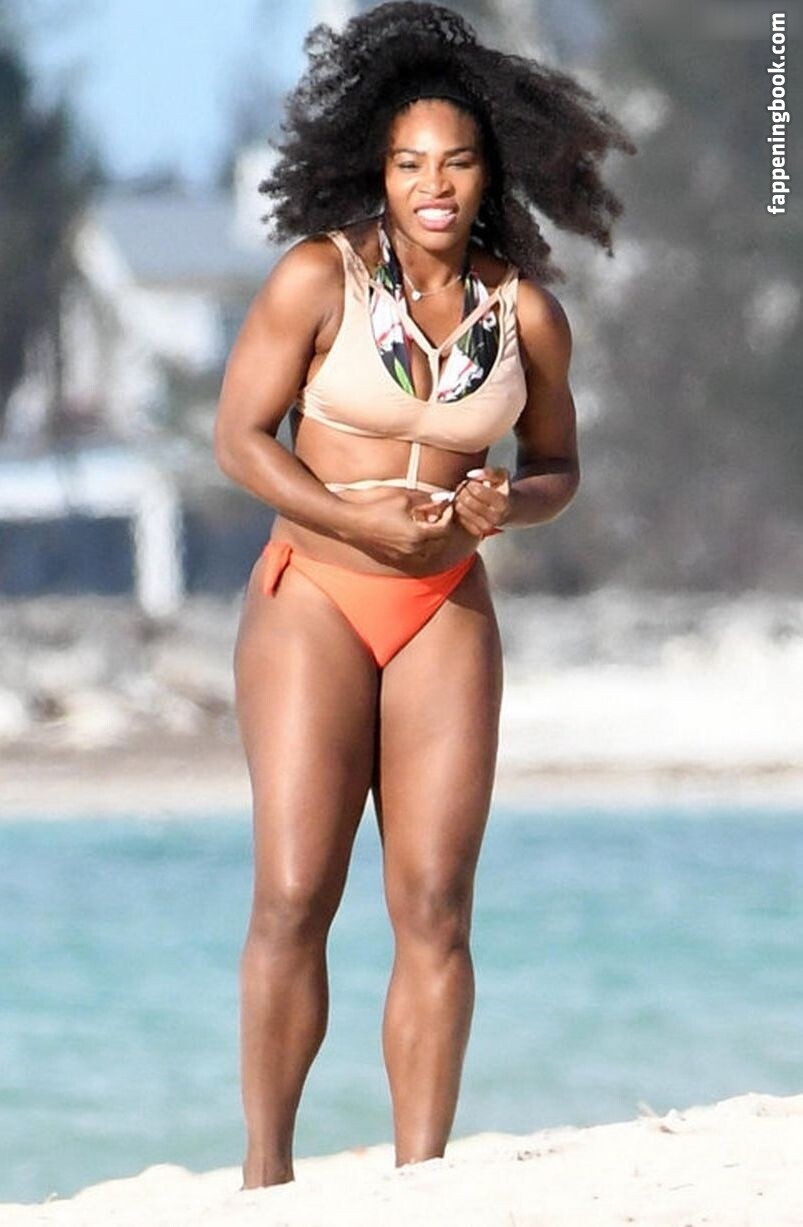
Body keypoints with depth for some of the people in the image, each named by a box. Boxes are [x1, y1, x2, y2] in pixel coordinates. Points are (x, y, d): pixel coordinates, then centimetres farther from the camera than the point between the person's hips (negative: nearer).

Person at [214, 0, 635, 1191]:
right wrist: (365, 521, -16)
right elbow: (240, 435, -5)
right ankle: (266, 1172, -1)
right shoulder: (319, 277, -6)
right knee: (294, 899, -9)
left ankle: (419, 1180, -1)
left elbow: (558, 465, 15)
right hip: (313, 600, -3)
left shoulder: (527, 313, 2)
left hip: (447, 615, 3)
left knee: (436, 907, -4)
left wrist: (507, 503, -9)